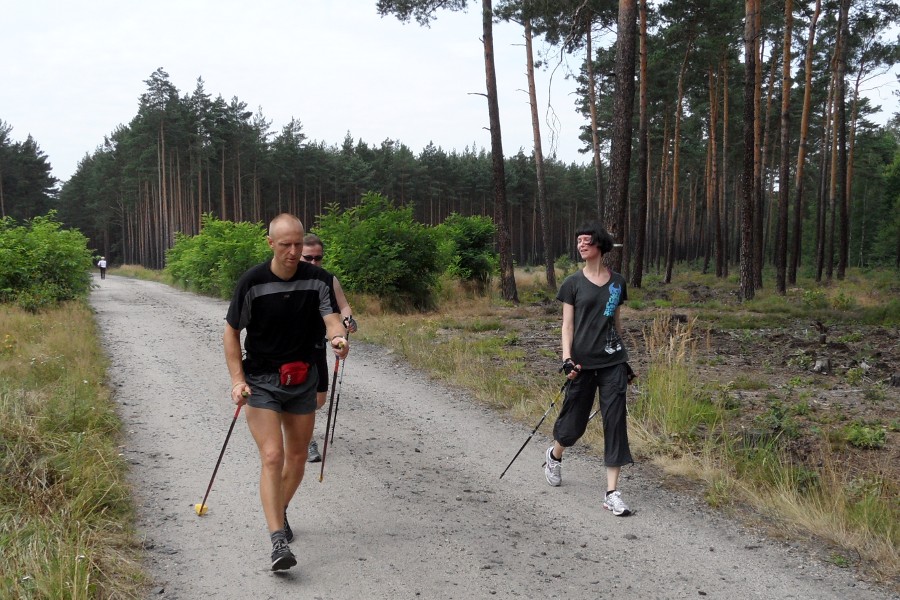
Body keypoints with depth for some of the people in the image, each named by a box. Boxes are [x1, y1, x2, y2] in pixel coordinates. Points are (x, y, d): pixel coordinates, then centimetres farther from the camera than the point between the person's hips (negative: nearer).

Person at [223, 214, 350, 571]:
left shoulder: (318, 279, -5)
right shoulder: (252, 282, -13)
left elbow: (331, 317, -14)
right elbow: (231, 332, -5)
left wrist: (338, 337, -38)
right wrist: (238, 380, -13)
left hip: (302, 381, 4)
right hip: (261, 382, -3)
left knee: (297, 456, 14)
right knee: (272, 456, -15)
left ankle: (280, 511, 40)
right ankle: (278, 541, -18)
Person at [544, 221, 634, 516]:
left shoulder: (617, 282, 8)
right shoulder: (573, 283, 0)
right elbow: (567, 325, -2)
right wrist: (567, 359, -15)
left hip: (613, 361, 2)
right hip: (583, 362, -2)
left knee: (615, 421, -6)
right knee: (574, 420, 7)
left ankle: (612, 493, -4)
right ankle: (554, 456, 43)